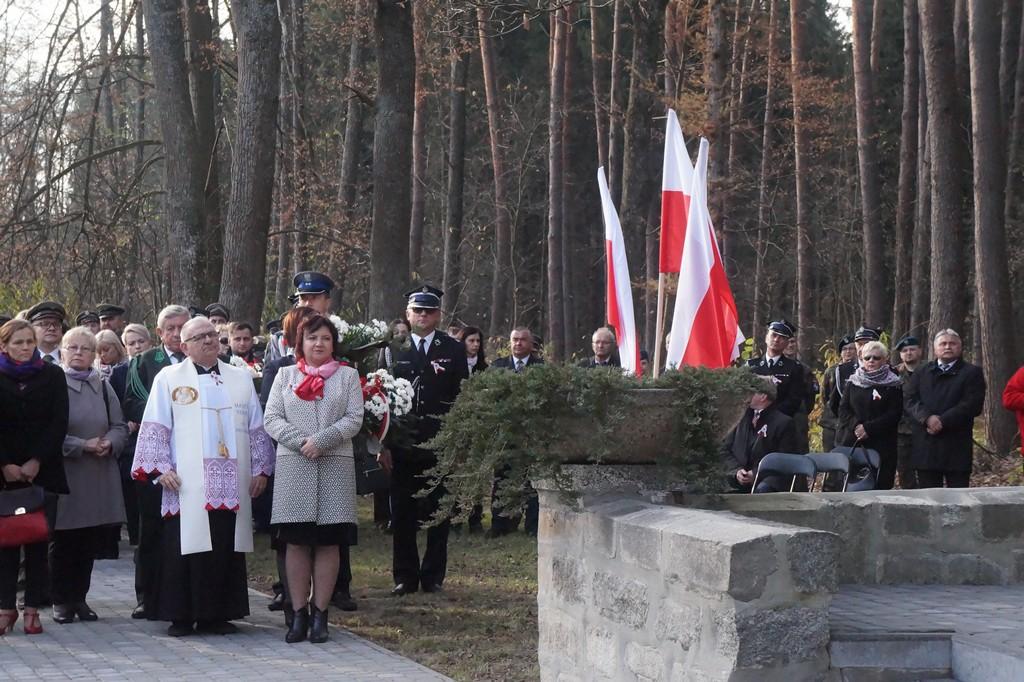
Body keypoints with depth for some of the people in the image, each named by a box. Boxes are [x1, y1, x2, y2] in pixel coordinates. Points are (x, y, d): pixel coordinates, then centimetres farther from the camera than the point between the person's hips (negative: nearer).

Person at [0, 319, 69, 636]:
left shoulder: (52, 375, 6)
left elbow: (59, 423, 0)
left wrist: (36, 461, -8)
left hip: (42, 470, 0)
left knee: (37, 540, 0)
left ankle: (33, 608, 3)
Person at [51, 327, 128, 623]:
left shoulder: (103, 386, 9)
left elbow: (119, 427, 10)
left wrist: (109, 443, -11)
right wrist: (82, 446, -17)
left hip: (99, 477, 4)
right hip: (65, 474, -4)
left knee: (90, 543, 7)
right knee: (63, 542, 1)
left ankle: (79, 597, 18)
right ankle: (61, 601, 12)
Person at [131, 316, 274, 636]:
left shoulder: (241, 378, 16)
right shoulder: (169, 378, 6)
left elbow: (257, 429, 16)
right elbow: (155, 427, 2)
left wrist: (260, 468, 9)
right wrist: (161, 467, -7)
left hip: (231, 484, 3)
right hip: (186, 484, -3)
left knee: (227, 547, 2)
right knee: (185, 546, -5)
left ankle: (217, 614, 9)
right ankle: (180, 616, 1)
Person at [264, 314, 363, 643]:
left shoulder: (347, 376, 11)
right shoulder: (285, 375, 13)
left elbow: (354, 419, 0)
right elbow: (272, 419, 4)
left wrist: (321, 441, -13)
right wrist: (300, 442, -11)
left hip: (335, 466, 0)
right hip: (293, 465, 1)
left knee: (328, 542, -1)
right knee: (296, 542, -1)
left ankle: (320, 614, 3)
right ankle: (299, 614, 3)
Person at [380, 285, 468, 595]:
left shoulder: (453, 350, 5)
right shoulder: (395, 350, 5)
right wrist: (384, 444, -3)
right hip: (403, 444, 0)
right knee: (402, 514, 4)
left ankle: (433, 577, 13)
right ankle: (405, 577, 13)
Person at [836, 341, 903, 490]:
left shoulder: (893, 385, 3)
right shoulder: (853, 382, 14)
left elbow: (894, 414, -5)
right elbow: (843, 409, 9)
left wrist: (868, 428, -13)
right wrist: (856, 426, -10)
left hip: (880, 445, -3)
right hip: (851, 442, 3)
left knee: (879, 487, -8)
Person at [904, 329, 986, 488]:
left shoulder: (972, 373, 5)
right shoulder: (921, 373, 17)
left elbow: (972, 404, -8)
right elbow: (909, 400, 4)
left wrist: (943, 421, -15)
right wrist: (927, 417, -15)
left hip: (956, 446, -3)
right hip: (926, 445, 3)